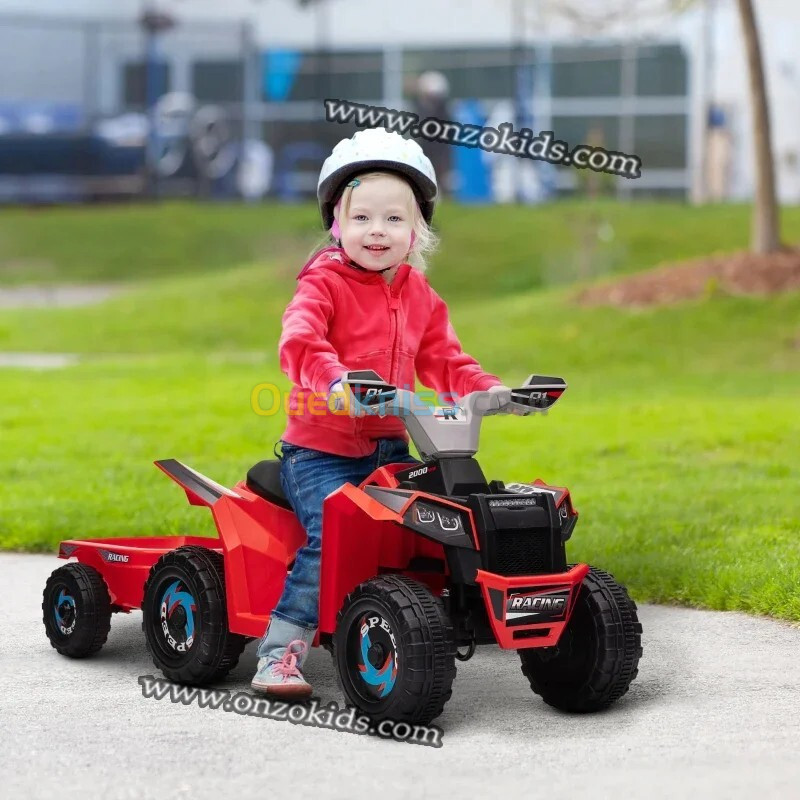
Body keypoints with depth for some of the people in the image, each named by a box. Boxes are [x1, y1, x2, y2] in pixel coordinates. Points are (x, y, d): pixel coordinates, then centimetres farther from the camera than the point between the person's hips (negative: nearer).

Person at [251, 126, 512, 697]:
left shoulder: (419, 295, 13)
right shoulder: (325, 282, -7)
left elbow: (444, 361, 17)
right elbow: (299, 342, -24)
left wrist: (488, 390, -2)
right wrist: (336, 382, -44)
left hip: (389, 448, 6)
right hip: (320, 449, -6)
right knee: (335, 535, -26)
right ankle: (280, 653, -18)